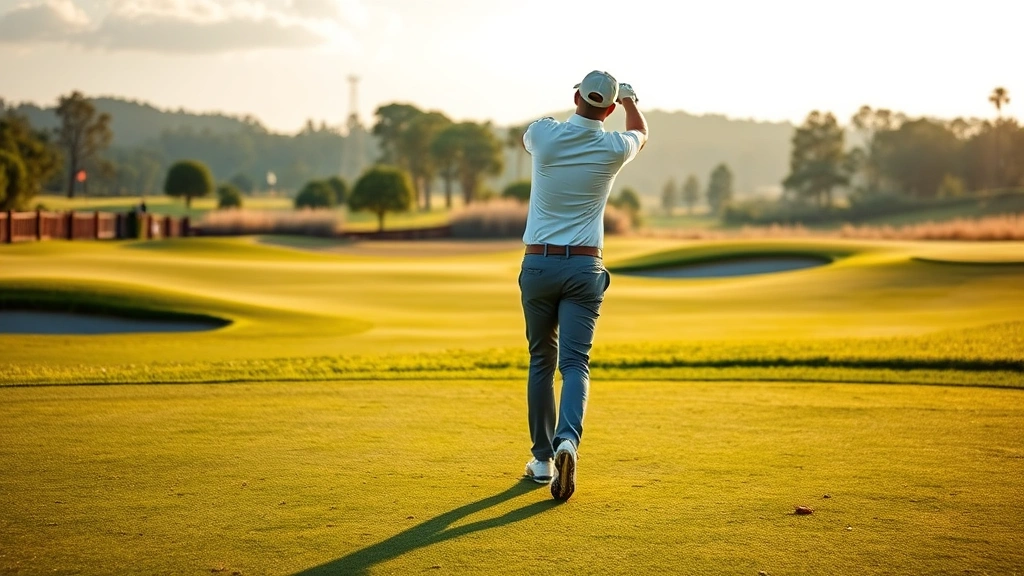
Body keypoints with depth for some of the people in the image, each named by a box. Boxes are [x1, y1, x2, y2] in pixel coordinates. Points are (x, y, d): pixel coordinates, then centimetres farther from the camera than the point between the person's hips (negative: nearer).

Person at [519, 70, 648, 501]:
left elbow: (524, 141, 21)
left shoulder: (544, 134, -7)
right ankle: (568, 440, -30)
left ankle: (542, 459, 15)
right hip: (584, 268, -1)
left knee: (541, 361, 13)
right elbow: (641, 133, 22)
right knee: (575, 363, -4)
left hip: (538, 264, 1)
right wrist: (630, 100, 43)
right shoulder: (613, 149, -4)